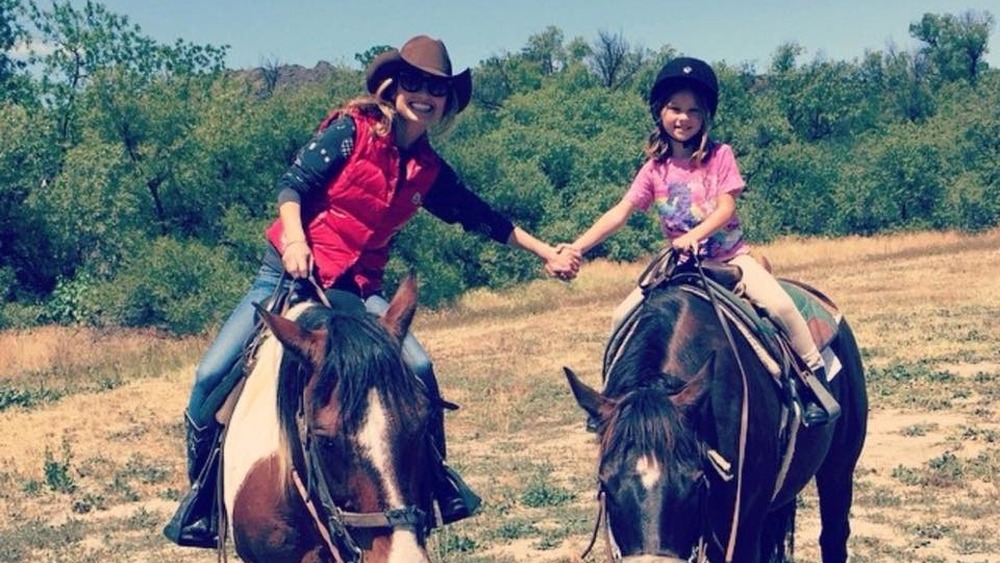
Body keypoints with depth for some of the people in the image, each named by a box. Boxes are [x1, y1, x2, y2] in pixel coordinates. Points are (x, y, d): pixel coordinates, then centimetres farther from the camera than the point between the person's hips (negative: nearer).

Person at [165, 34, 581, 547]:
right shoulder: (350, 131, -7)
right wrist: (294, 240, -26)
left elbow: (480, 217, 16)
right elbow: (292, 184, -9)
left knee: (417, 368, -19)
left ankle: (438, 481, 3)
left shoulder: (429, 170, 6)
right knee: (213, 375, -14)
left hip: (357, 287, 3)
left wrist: (547, 253, 19)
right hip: (288, 272, -3)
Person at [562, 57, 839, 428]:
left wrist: (693, 236, -33)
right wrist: (577, 248, -20)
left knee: (779, 304, -28)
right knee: (622, 318, -8)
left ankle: (816, 378, -15)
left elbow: (726, 208, -14)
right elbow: (620, 213, -7)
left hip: (730, 256, -3)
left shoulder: (720, 156, -7)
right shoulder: (655, 168, -1)